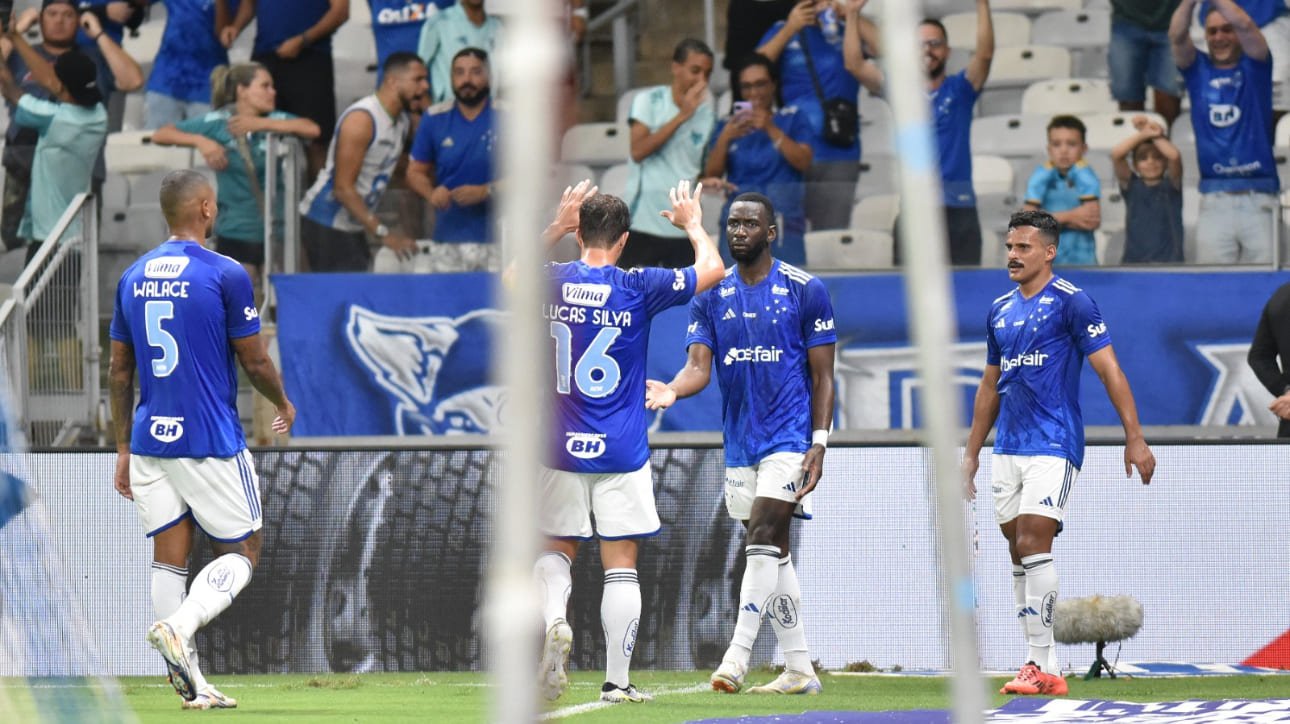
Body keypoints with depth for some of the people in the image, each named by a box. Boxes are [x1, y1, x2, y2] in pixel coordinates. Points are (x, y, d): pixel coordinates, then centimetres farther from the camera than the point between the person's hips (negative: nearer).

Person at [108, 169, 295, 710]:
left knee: (169, 559, 7)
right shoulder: (225, 275, -10)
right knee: (241, 554, 6)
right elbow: (254, 362, -5)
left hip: (149, 441, 5)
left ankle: (190, 684, 2)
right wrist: (283, 404, 15)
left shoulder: (133, 277, 8)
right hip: (211, 442, -5)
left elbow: (119, 371, 12)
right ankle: (179, 626, -19)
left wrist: (123, 448, 19)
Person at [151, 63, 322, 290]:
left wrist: (262, 124, -20)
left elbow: (312, 129, -18)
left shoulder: (275, 120, 0)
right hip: (235, 233, -2)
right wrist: (200, 141, -18)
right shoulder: (218, 122, -4)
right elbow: (161, 135, -2)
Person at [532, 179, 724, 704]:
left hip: (561, 448, 2)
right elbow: (712, 269, 4)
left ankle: (554, 620, -16)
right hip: (621, 453, -2)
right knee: (620, 566, 3)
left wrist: (557, 225, 29)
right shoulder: (637, 287, -9)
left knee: (557, 549, 15)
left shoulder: (551, 283, -1)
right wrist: (692, 224, 21)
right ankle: (616, 681, 2)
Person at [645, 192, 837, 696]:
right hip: (739, 442, 5)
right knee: (772, 553, 7)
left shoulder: (805, 291, -3)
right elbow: (699, 366, 0)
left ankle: (737, 655, -21)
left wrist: (819, 443, -11)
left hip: (789, 436, -5)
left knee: (763, 537, -18)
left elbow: (822, 376, -2)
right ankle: (800, 669, 13)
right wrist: (673, 389, -23)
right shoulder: (711, 297, 7)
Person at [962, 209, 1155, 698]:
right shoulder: (1000, 310, 15)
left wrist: (1135, 438, -14)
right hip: (1008, 450, 7)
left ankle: (1044, 669, -17)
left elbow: (1109, 370, -8)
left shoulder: (1071, 303, -6)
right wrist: (971, 453, 22)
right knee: (1019, 552, 6)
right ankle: (1039, 664, 10)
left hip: (1053, 444, -7)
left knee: (1034, 541, -16)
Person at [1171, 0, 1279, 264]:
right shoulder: (1198, 70, 13)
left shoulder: (1254, 67, 10)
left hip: (1259, 199, -1)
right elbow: (1177, 36, -5)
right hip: (1214, 202, 1)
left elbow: (1245, 25, -8)